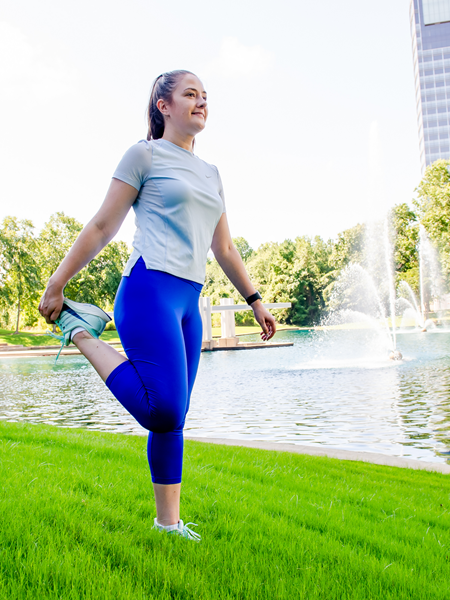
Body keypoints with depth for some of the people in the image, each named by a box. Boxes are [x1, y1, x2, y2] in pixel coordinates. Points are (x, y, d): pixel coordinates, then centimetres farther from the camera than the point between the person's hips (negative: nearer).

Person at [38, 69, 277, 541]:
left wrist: (255, 301, 23)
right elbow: (102, 227, 1)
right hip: (150, 290, -7)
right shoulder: (145, 155, 4)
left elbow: (224, 248, 25)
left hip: (189, 302, 7)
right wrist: (55, 285, -1)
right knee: (164, 412, -16)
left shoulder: (210, 174, 23)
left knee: (172, 419, 8)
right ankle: (83, 333, 2)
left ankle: (168, 522, 19)